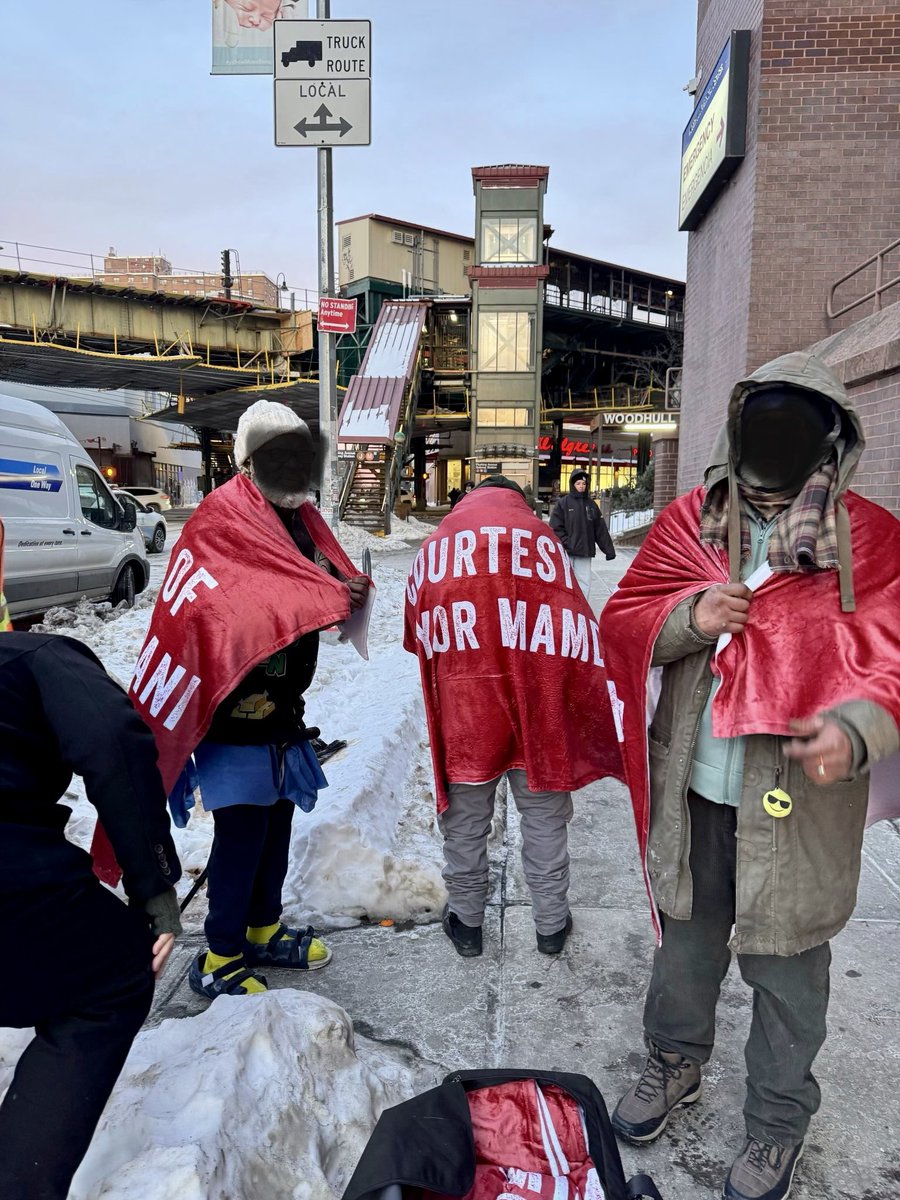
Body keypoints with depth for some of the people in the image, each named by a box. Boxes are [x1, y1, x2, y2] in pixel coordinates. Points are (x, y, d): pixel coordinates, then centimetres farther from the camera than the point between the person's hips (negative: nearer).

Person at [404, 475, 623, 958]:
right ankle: (551, 925, 30)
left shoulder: (437, 543, 10)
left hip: (463, 704, 1)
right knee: (545, 818, 15)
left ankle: (466, 924, 32)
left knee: (464, 820, 16)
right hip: (538, 701, 0)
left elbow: (417, 634, 12)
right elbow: (576, 622, 2)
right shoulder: (538, 534, 5)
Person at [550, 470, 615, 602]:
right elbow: (555, 527, -6)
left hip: (585, 552, 4)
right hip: (567, 552, -4)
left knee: (585, 583, 4)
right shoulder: (563, 503, 0)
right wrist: (566, 543, -16)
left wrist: (608, 549, 9)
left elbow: (601, 529, 12)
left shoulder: (591, 504, 12)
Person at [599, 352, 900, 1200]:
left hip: (800, 805, -2)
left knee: (786, 969, 14)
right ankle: (675, 1060, 49)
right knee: (685, 938, 23)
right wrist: (688, 616, -19)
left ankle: (778, 1120, 41)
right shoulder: (688, 522, 1)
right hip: (692, 793, 3)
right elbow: (621, 623, 1)